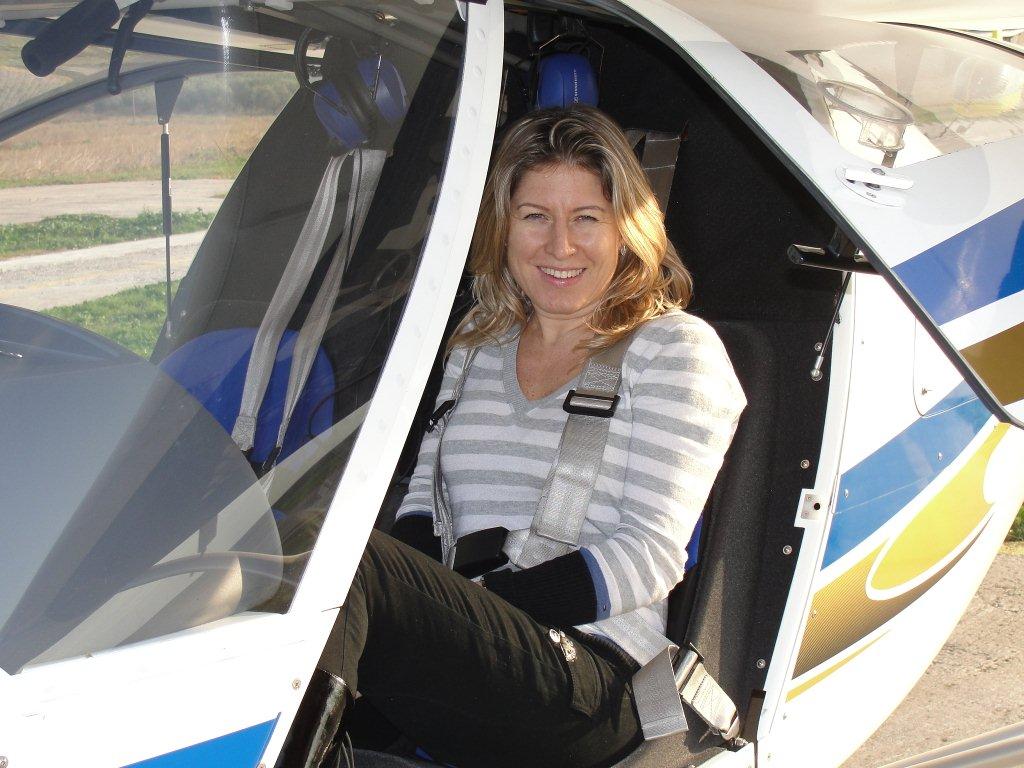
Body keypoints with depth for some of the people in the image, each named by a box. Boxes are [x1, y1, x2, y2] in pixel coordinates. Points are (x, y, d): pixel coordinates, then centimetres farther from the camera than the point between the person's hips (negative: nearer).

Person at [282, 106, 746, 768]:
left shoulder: (676, 348, 5)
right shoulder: (476, 342, 21)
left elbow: (650, 554, -5)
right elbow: (424, 497, 16)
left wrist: (479, 600, -16)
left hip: (593, 682, -5)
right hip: (463, 658, 5)